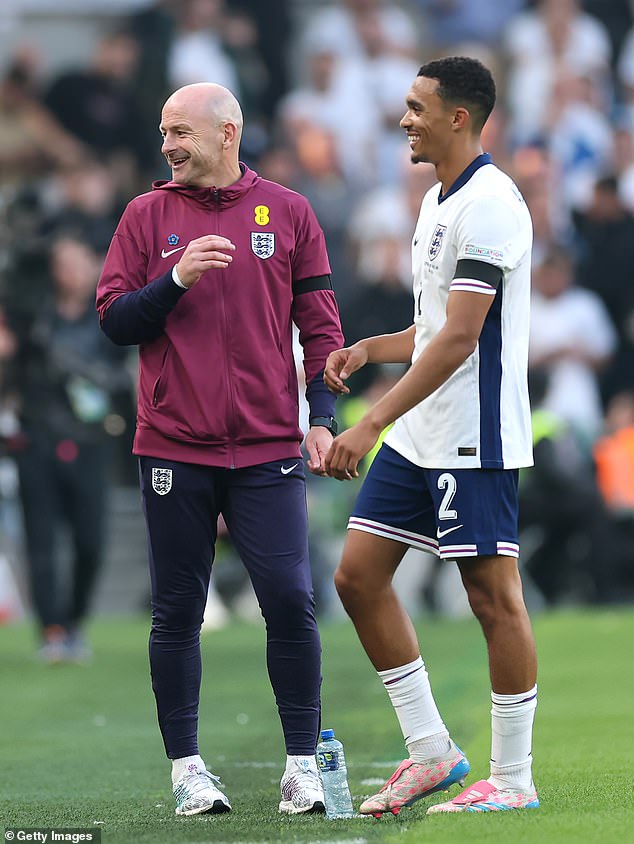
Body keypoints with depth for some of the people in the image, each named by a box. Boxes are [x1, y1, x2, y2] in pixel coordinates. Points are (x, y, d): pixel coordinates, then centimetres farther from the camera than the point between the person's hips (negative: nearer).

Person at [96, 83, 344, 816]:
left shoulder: (287, 212, 6)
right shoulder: (148, 215, 6)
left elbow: (320, 324, 8)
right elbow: (114, 320, 3)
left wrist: (322, 418, -1)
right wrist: (175, 279, -13)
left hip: (268, 451, -1)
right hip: (174, 449, 1)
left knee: (290, 603, -7)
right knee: (176, 612, 4)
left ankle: (304, 764, 3)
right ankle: (186, 766, 12)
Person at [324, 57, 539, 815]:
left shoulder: (489, 204, -16)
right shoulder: (437, 202, 15)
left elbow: (460, 338, -23)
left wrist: (371, 423, -25)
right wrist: (368, 350, 6)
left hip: (473, 439, -10)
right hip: (416, 438, 10)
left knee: (493, 596, -4)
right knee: (358, 575, 7)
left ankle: (512, 780, 3)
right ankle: (430, 751, 14)